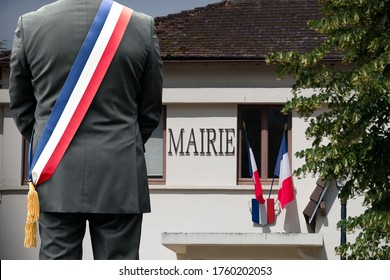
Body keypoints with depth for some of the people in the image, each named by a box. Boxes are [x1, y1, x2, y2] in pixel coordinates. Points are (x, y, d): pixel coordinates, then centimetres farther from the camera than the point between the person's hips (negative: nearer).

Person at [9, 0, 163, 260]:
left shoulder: (30, 24, -4)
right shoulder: (142, 27, -5)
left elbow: (21, 106, 7)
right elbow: (151, 110, 5)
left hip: (56, 178, 1)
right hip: (119, 178, -1)